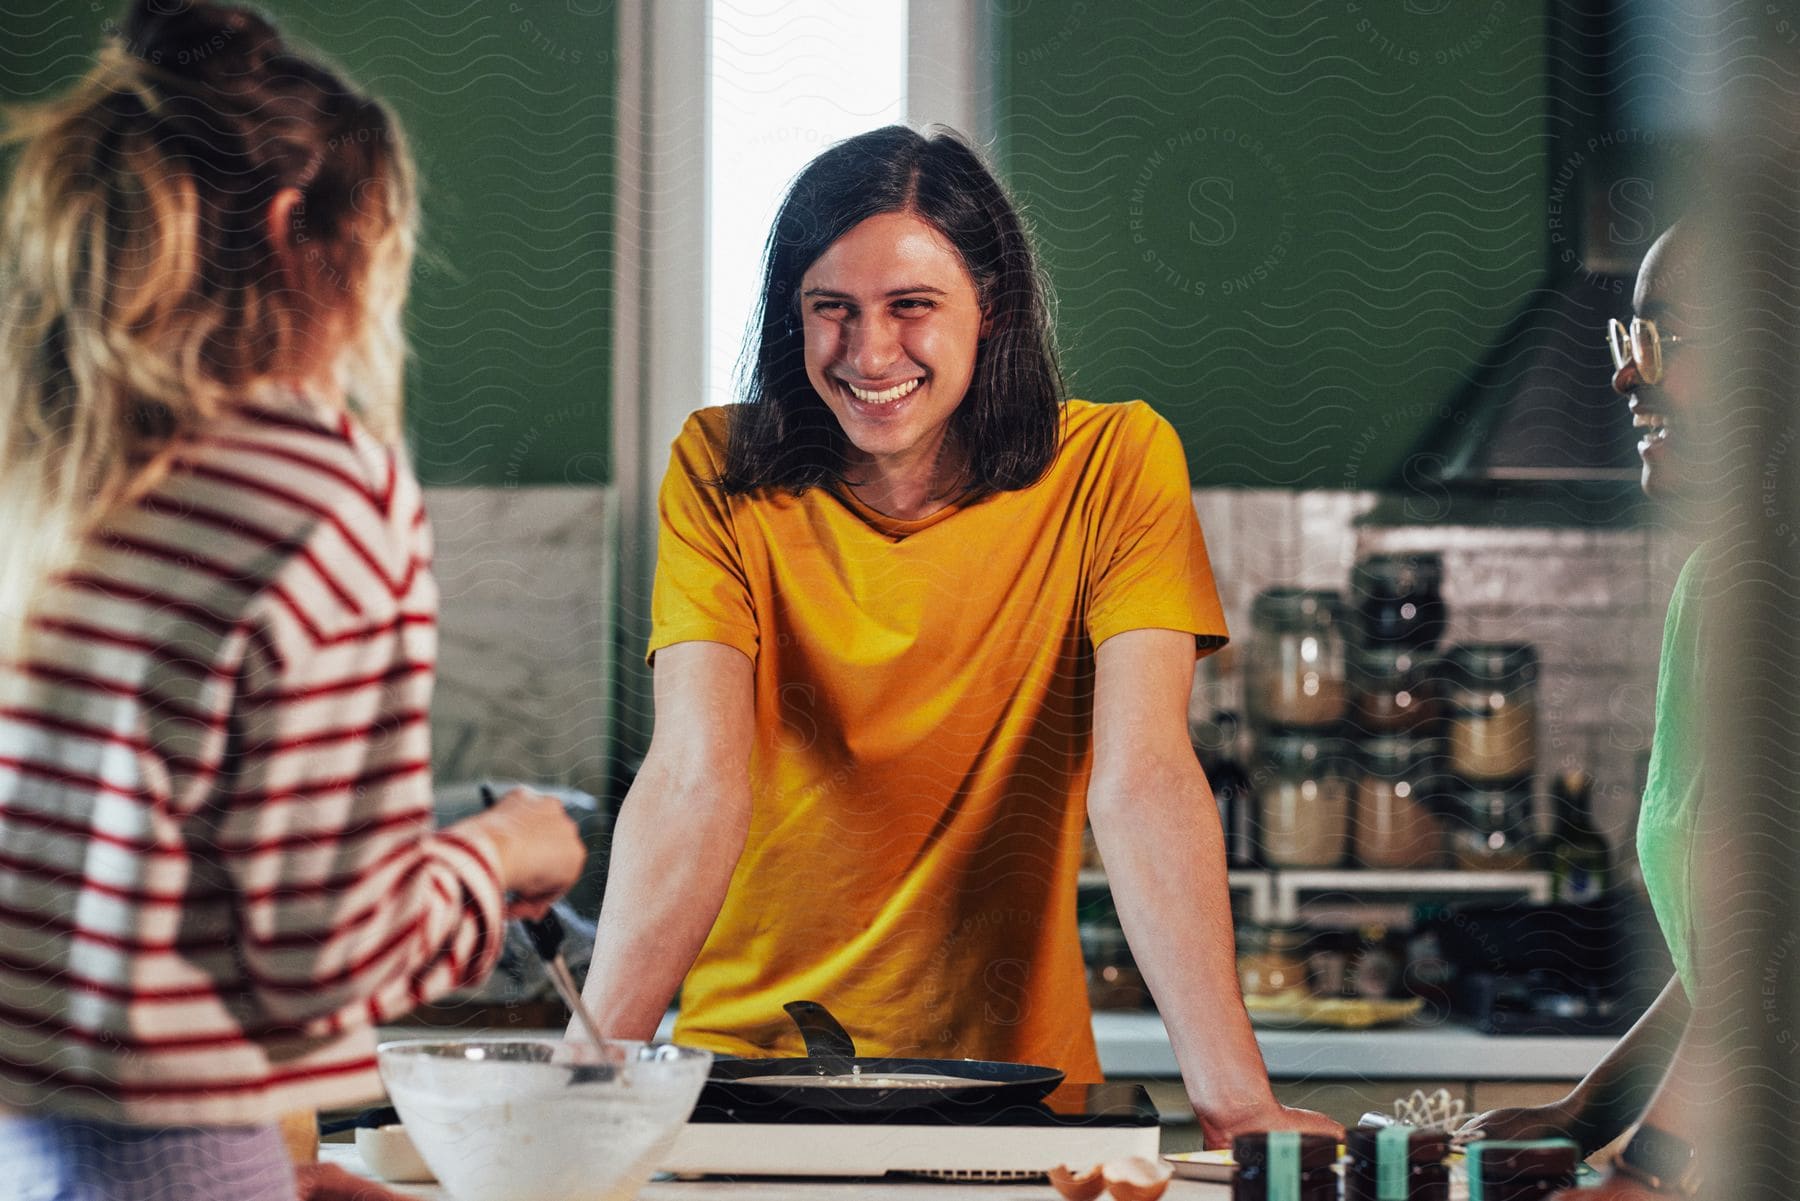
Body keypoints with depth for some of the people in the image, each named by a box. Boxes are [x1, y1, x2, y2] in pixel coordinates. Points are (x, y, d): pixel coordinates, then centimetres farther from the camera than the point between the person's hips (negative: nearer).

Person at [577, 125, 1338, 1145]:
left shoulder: (1116, 465, -6)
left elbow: (1142, 776, -15)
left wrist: (1234, 1095, -27)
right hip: (747, 1054, 1)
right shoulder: (722, 474, -5)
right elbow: (696, 776, -16)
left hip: (1013, 1070, -1)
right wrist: (595, 1065, -31)